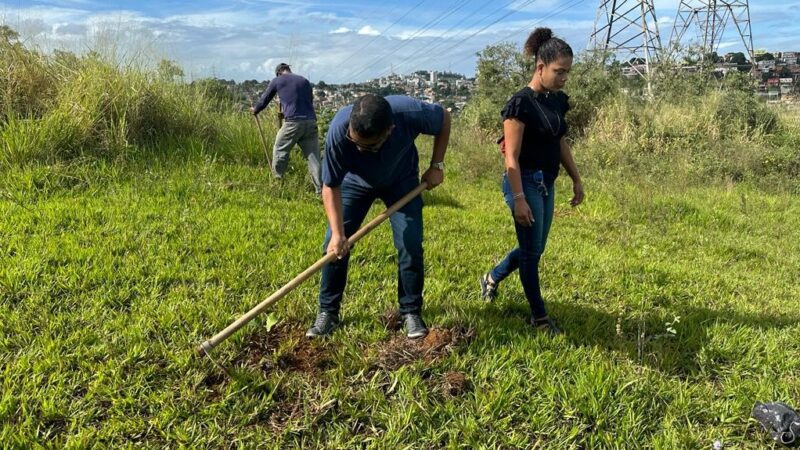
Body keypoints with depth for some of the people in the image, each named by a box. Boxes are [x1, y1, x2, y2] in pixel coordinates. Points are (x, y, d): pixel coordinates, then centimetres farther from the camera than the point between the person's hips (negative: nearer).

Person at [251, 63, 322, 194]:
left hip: (293, 122, -3)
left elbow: (264, 99, 21)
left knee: (279, 151, 14)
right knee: (313, 156, 3)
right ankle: (320, 189, -1)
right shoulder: (305, 81, 20)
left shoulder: (277, 80, 11)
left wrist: (255, 110, 42)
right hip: (311, 122, 3)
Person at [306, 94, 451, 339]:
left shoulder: (410, 112, -39)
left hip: (401, 181, 0)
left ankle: (411, 312, 7)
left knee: (411, 245, -10)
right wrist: (337, 232, -35)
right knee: (334, 246, -6)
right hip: (355, 182, 0)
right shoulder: (338, 131, -39)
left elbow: (444, 117, -15)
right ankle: (327, 312, 10)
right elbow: (331, 187, -27)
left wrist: (436, 166, -16)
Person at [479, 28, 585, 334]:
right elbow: (512, 158, -19)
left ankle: (492, 278, 39)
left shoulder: (558, 100, 7)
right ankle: (539, 316, 17)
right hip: (525, 182, -8)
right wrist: (519, 199, -22)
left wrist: (576, 180, 18)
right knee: (531, 251, 3)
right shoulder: (521, 103, -18)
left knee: (535, 248, 17)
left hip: (547, 183, 9)